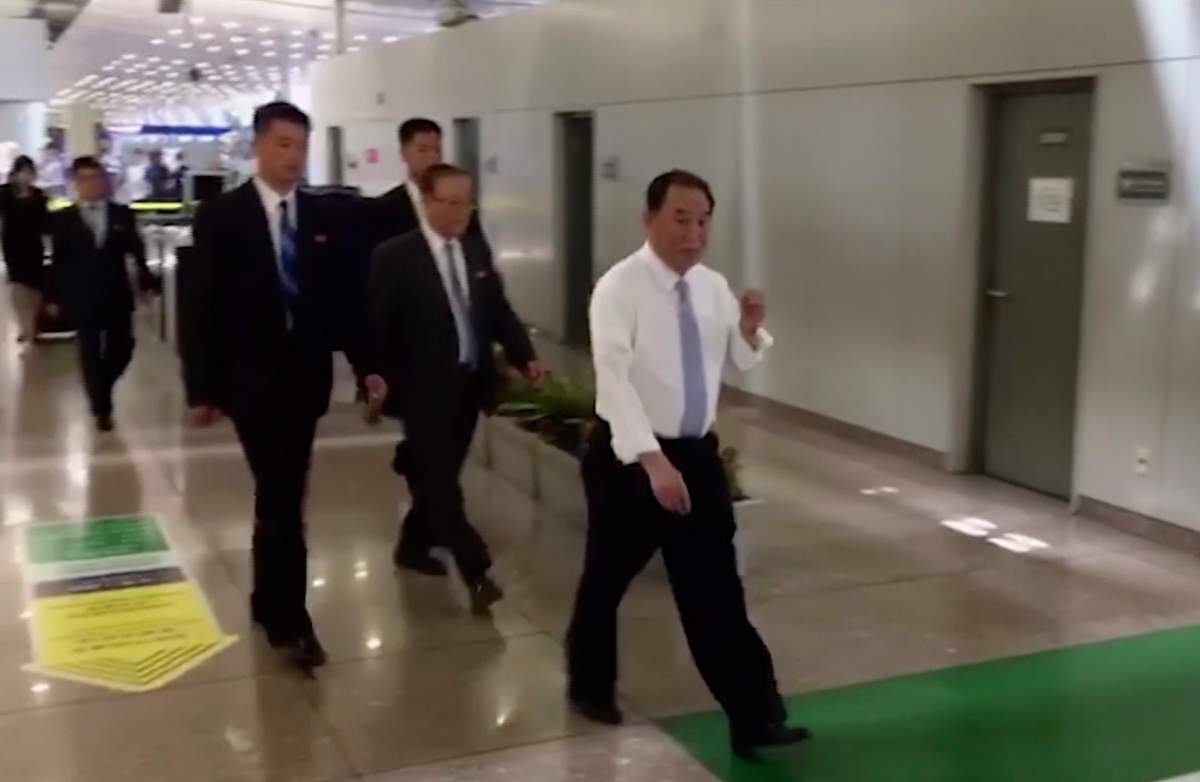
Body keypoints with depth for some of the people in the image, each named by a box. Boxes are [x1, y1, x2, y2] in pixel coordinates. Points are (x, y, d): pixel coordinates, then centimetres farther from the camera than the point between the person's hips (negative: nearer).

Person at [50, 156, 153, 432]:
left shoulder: (122, 213, 4)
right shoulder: (64, 219, 1)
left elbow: (136, 250, 4)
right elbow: (58, 261, 1)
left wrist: (145, 278, -5)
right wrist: (55, 298, 0)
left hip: (117, 295, 1)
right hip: (82, 298, -1)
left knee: (122, 348, 4)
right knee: (90, 353, 3)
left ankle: (101, 387, 33)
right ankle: (101, 409, 13)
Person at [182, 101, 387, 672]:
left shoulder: (320, 217, 7)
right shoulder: (221, 216, -5)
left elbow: (341, 297, 8)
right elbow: (201, 306, -5)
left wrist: (366, 364, -1)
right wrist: (201, 388, -8)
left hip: (306, 377, 4)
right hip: (251, 379, -4)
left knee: (281, 495, 13)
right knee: (282, 498, -8)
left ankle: (267, 602, 28)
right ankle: (289, 620, 0)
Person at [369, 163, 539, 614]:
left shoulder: (477, 251, 8)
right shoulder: (395, 256, -10)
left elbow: (499, 310, 11)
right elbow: (378, 326, -9)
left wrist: (524, 357, -2)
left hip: (470, 383, 6)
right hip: (424, 388, -6)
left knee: (440, 474, 16)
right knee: (439, 479, -5)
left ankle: (413, 546, 35)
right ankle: (476, 573, -5)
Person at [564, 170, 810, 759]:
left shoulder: (714, 287, 3)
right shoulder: (619, 288, -15)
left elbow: (741, 361, 15)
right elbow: (614, 379, -26)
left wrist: (750, 330, -8)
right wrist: (653, 461, -36)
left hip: (698, 453, 5)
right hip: (630, 456, -4)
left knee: (716, 589, 5)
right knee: (607, 579, 13)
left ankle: (755, 719, 9)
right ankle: (590, 686, 37)